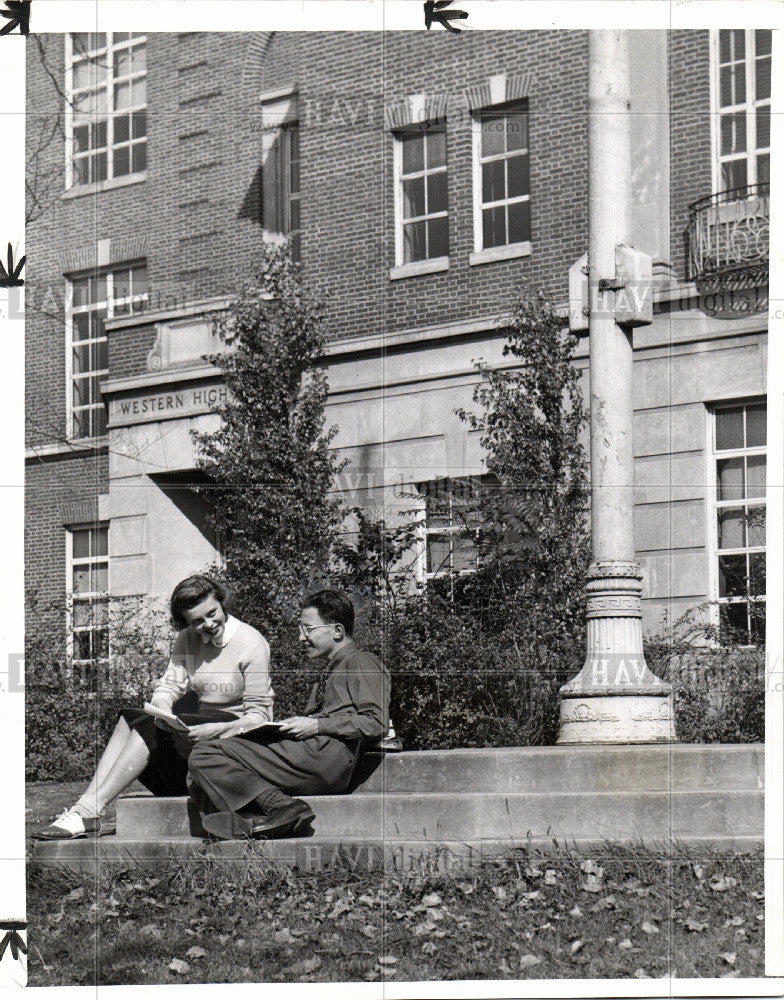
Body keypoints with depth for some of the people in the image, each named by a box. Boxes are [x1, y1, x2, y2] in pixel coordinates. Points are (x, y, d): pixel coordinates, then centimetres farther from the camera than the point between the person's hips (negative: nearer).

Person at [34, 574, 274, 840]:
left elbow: (259, 715, -13)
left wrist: (219, 730, -30)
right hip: (205, 725, 7)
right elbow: (169, 685, 0)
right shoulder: (187, 639, 8)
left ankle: (88, 810, -33)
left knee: (147, 728, -26)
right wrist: (162, 709, -24)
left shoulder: (251, 644, -11)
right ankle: (84, 809, -29)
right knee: (128, 720, -16)